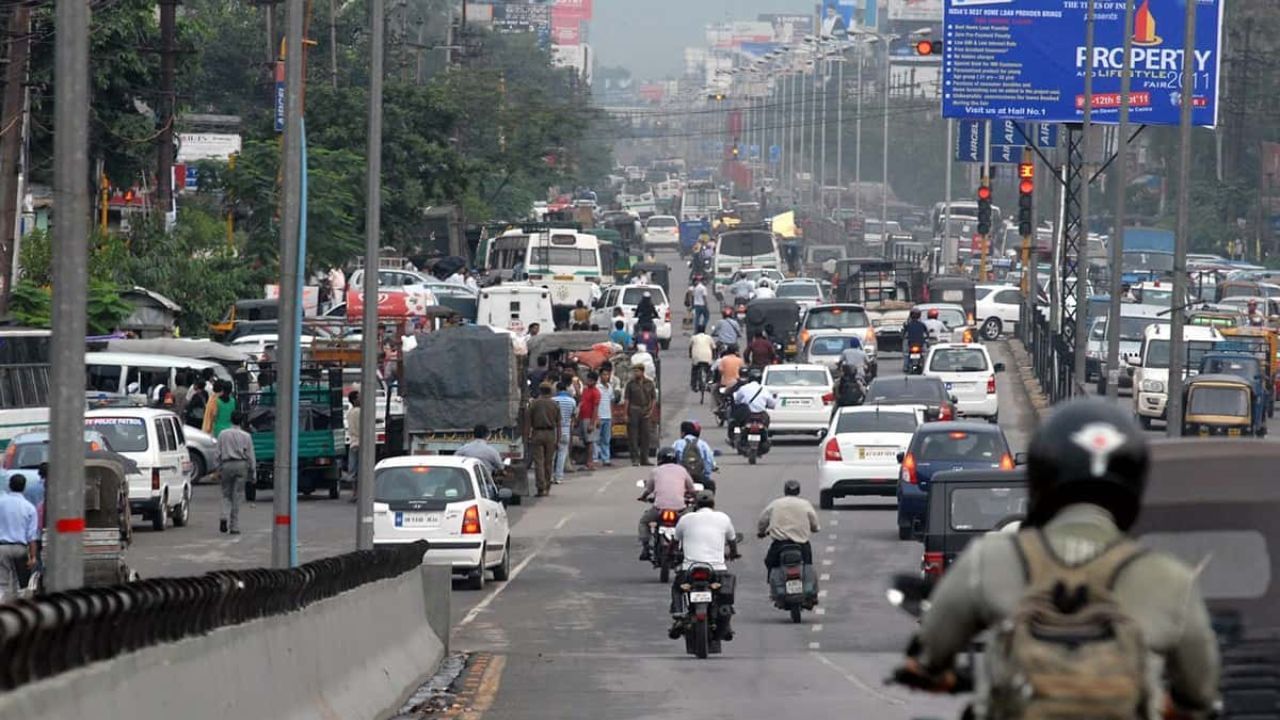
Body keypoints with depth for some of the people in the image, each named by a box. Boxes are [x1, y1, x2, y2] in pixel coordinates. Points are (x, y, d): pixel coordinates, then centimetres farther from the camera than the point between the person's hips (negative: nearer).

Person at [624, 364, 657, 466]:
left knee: (645, 435, 4)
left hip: (645, 412, 2)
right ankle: (635, 458, -1)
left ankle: (644, 458, 11)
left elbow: (654, 398, 11)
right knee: (633, 435, -4)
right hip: (633, 411, -2)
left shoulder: (649, 383, 7)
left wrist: (651, 410, 0)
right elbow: (626, 400, 0)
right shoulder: (631, 384, 2)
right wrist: (626, 414, -6)